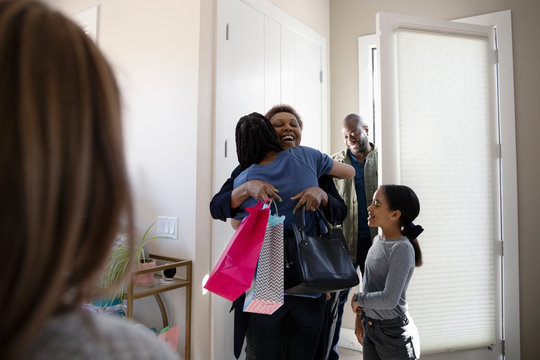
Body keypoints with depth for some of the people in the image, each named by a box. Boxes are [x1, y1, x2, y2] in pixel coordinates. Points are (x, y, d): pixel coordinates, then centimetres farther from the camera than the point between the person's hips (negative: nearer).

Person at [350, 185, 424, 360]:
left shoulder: (402, 249, -21)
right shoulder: (377, 240, 4)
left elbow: (389, 299, -26)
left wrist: (357, 298, -12)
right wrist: (362, 320, 14)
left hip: (393, 332, -7)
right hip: (370, 328, 7)